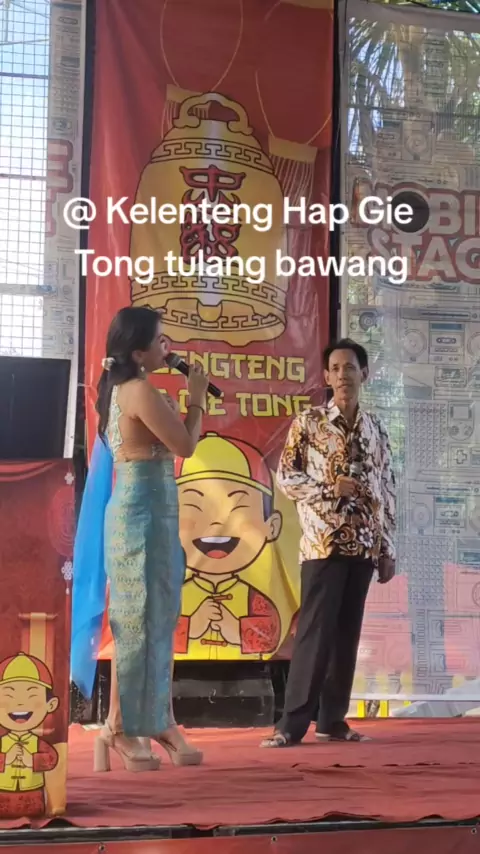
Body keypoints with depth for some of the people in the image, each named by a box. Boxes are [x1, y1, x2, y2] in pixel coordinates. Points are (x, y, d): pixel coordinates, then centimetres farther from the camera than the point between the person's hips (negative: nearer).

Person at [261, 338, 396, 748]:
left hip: (363, 546, 4)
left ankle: (332, 718, 15)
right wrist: (330, 488, -16)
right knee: (315, 631, -8)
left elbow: (388, 491, 12)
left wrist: (388, 549, 8)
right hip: (323, 544, -4)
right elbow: (285, 477, -3)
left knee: (347, 632, 7)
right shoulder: (308, 422, -1)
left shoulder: (376, 428, 11)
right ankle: (293, 722, -5)